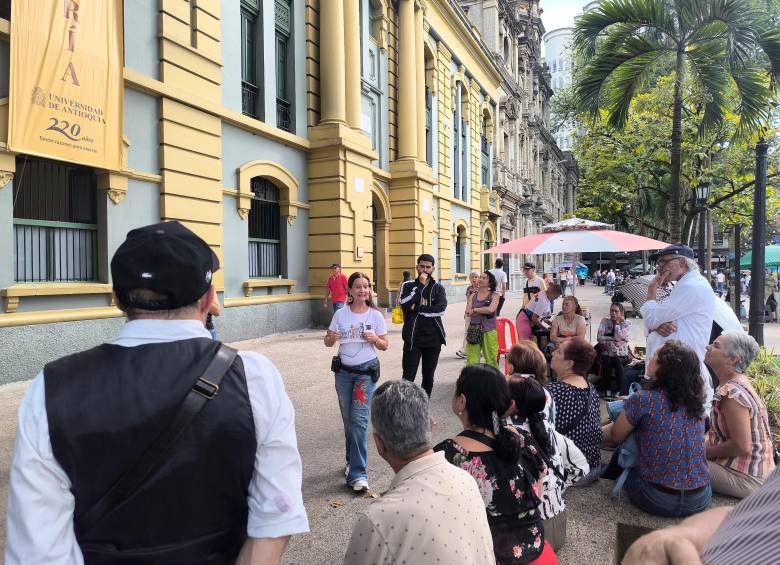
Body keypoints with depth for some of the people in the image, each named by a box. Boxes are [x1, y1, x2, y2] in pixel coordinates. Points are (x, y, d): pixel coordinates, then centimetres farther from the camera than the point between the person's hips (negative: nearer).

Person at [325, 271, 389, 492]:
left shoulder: (375, 315, -4)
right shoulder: (341, 314, -1)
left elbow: (385, 346, 2)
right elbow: (328, 343, 4)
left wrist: (375, 339, -20)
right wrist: (331, 338, -19)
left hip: (366, 371, -2)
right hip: (343, 371, 3)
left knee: (359, 419, -10)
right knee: (348, 419, 12)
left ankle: (357, 473, -7)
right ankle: (352, 462, 32)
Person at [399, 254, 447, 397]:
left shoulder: (438, 288, 6)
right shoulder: (408, 286, 3)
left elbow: (440, 309, -11)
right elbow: (405, 304, -17)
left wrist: (417, 308, -14)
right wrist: (420, 285, -15)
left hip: (433, 338, 2)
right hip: (412, 338, -2)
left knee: (428, 376, 12)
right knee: (408, 377, -4)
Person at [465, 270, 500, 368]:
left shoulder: (494, 295, 3)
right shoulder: (473, 296, 12)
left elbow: (491, 309, -15)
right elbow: (468, 312, 0)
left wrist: (475, 310, -5)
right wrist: (484, 310, -8)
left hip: (489, 330, -3)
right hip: (473, 329, 3)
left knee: (491, 359, 0)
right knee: (471, 360, 0)